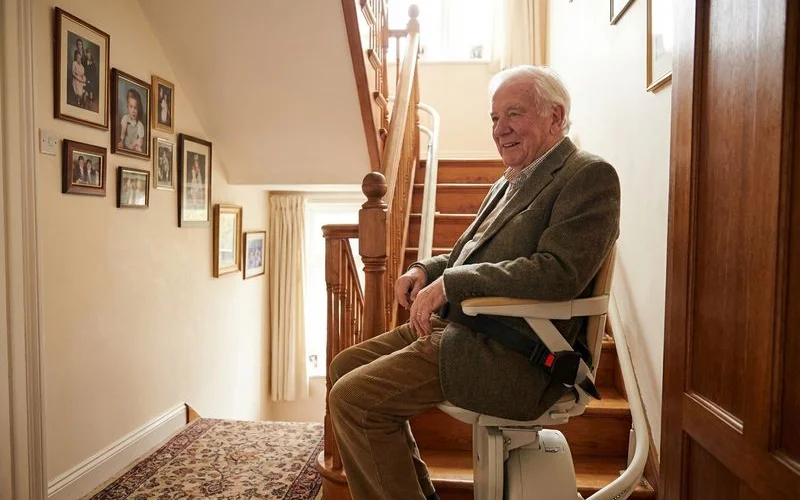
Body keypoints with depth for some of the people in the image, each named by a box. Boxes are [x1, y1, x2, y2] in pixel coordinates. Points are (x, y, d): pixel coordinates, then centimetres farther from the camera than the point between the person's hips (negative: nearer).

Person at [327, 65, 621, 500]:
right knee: (345, 366, 12)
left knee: (352, 398, -15)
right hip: (460, 325, 10)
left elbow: (559, 272, -24)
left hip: (515, 356, -10)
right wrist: (425, 270, 3)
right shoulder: (510, 182, 19)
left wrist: (449, 283, -22)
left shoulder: (589, 176, -10)